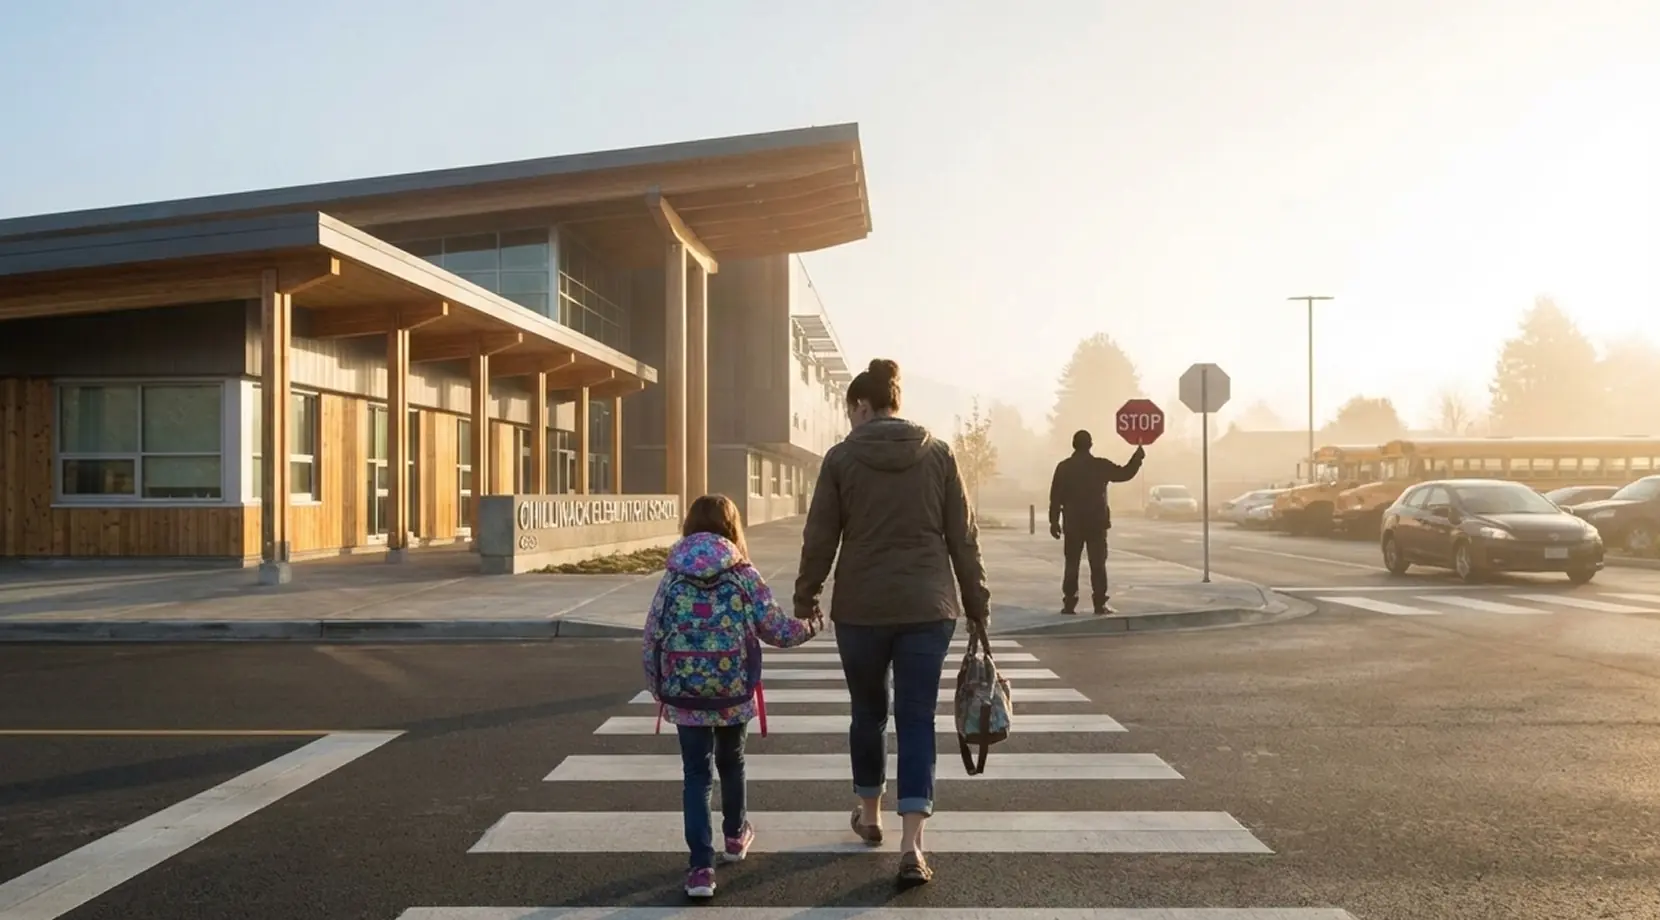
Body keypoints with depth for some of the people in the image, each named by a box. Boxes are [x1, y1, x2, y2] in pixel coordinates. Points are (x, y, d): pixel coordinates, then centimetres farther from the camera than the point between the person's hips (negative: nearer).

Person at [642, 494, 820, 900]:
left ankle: (701, 866, -4)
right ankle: (736, 835, 43)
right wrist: (809, 626, 17)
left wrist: (657, 688, 13)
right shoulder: (744, 576, -5)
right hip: (734, 694, 0)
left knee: (696, 774, 5)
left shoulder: (672, 579, -2)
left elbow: (652, 639, -1)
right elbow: (777, 629, -4)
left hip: (685, 697, 0)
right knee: (731, 762, 23)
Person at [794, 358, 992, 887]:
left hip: (861, 608, 0)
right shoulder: (938, 454, 3)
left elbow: (820, 538, -1)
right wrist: (977, 604, 11)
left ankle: (869, 815, 35)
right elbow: (963, 537, 4)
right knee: (917, 719, 4)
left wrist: (806, 597, 11)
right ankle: (911, 844, -6)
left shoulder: (842, 458, -2)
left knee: (867, 711, 18)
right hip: (928, 607, 1)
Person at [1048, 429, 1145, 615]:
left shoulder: (1064, 467, -2)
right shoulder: (1101, 465, -4)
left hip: (1073, 524, 1)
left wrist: (1054, 521, 3)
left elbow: (1055, 496, -3)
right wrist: (1138, 456, 21)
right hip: (1097, 523, -1)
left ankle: (1069, 604, 3)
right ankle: (1100, 604, 0)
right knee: (1098, 564, 3)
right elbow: (1125, 474, 7)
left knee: (1072, 564, 6)